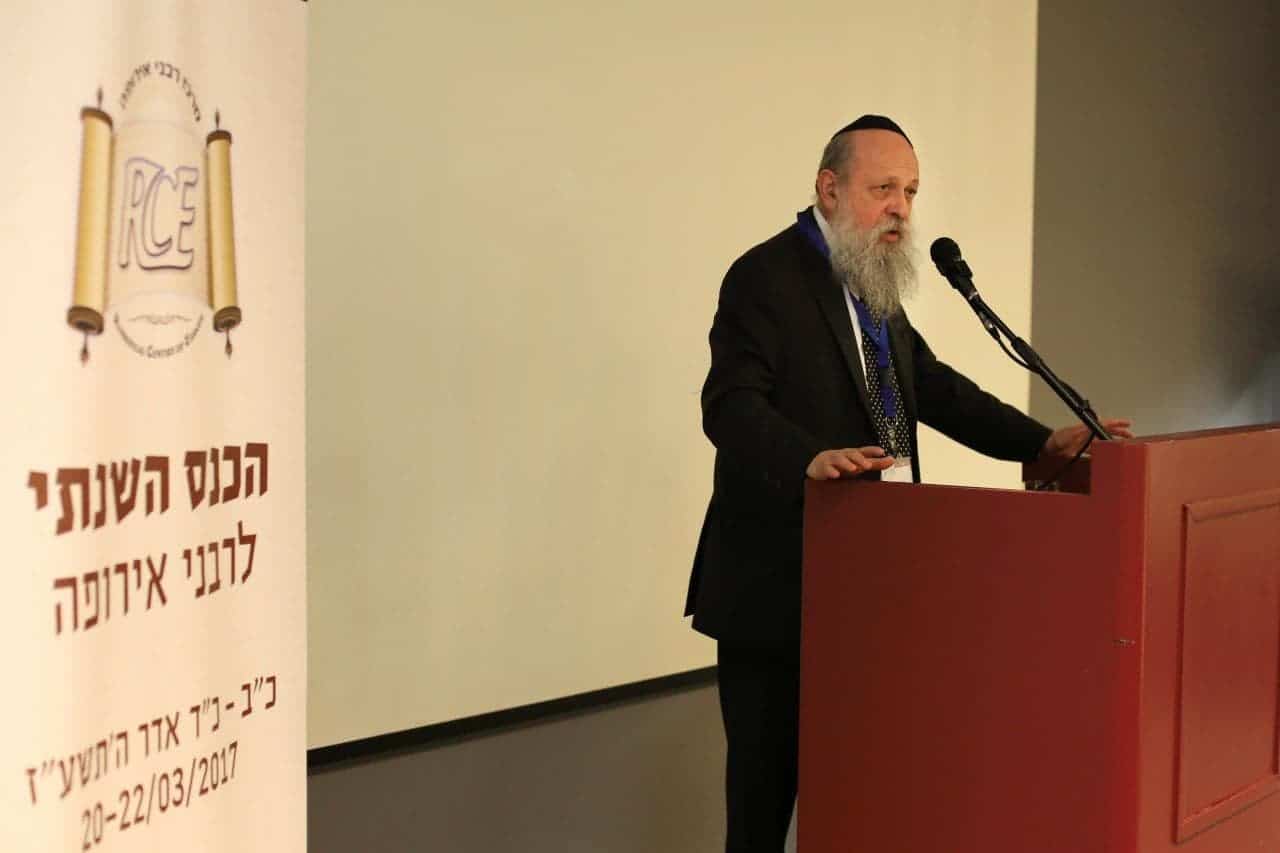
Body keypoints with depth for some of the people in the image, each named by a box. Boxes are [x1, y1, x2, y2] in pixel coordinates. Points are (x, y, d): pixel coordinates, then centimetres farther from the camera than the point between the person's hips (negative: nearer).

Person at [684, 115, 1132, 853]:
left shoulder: (875, 285, 14)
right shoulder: (767, 277, -13)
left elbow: (936, 387, 16)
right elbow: (731, 403, -24)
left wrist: (1043, 440, 4)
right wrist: (811, 459, -42)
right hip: (778, 576, -8)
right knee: (769, 767, 1)